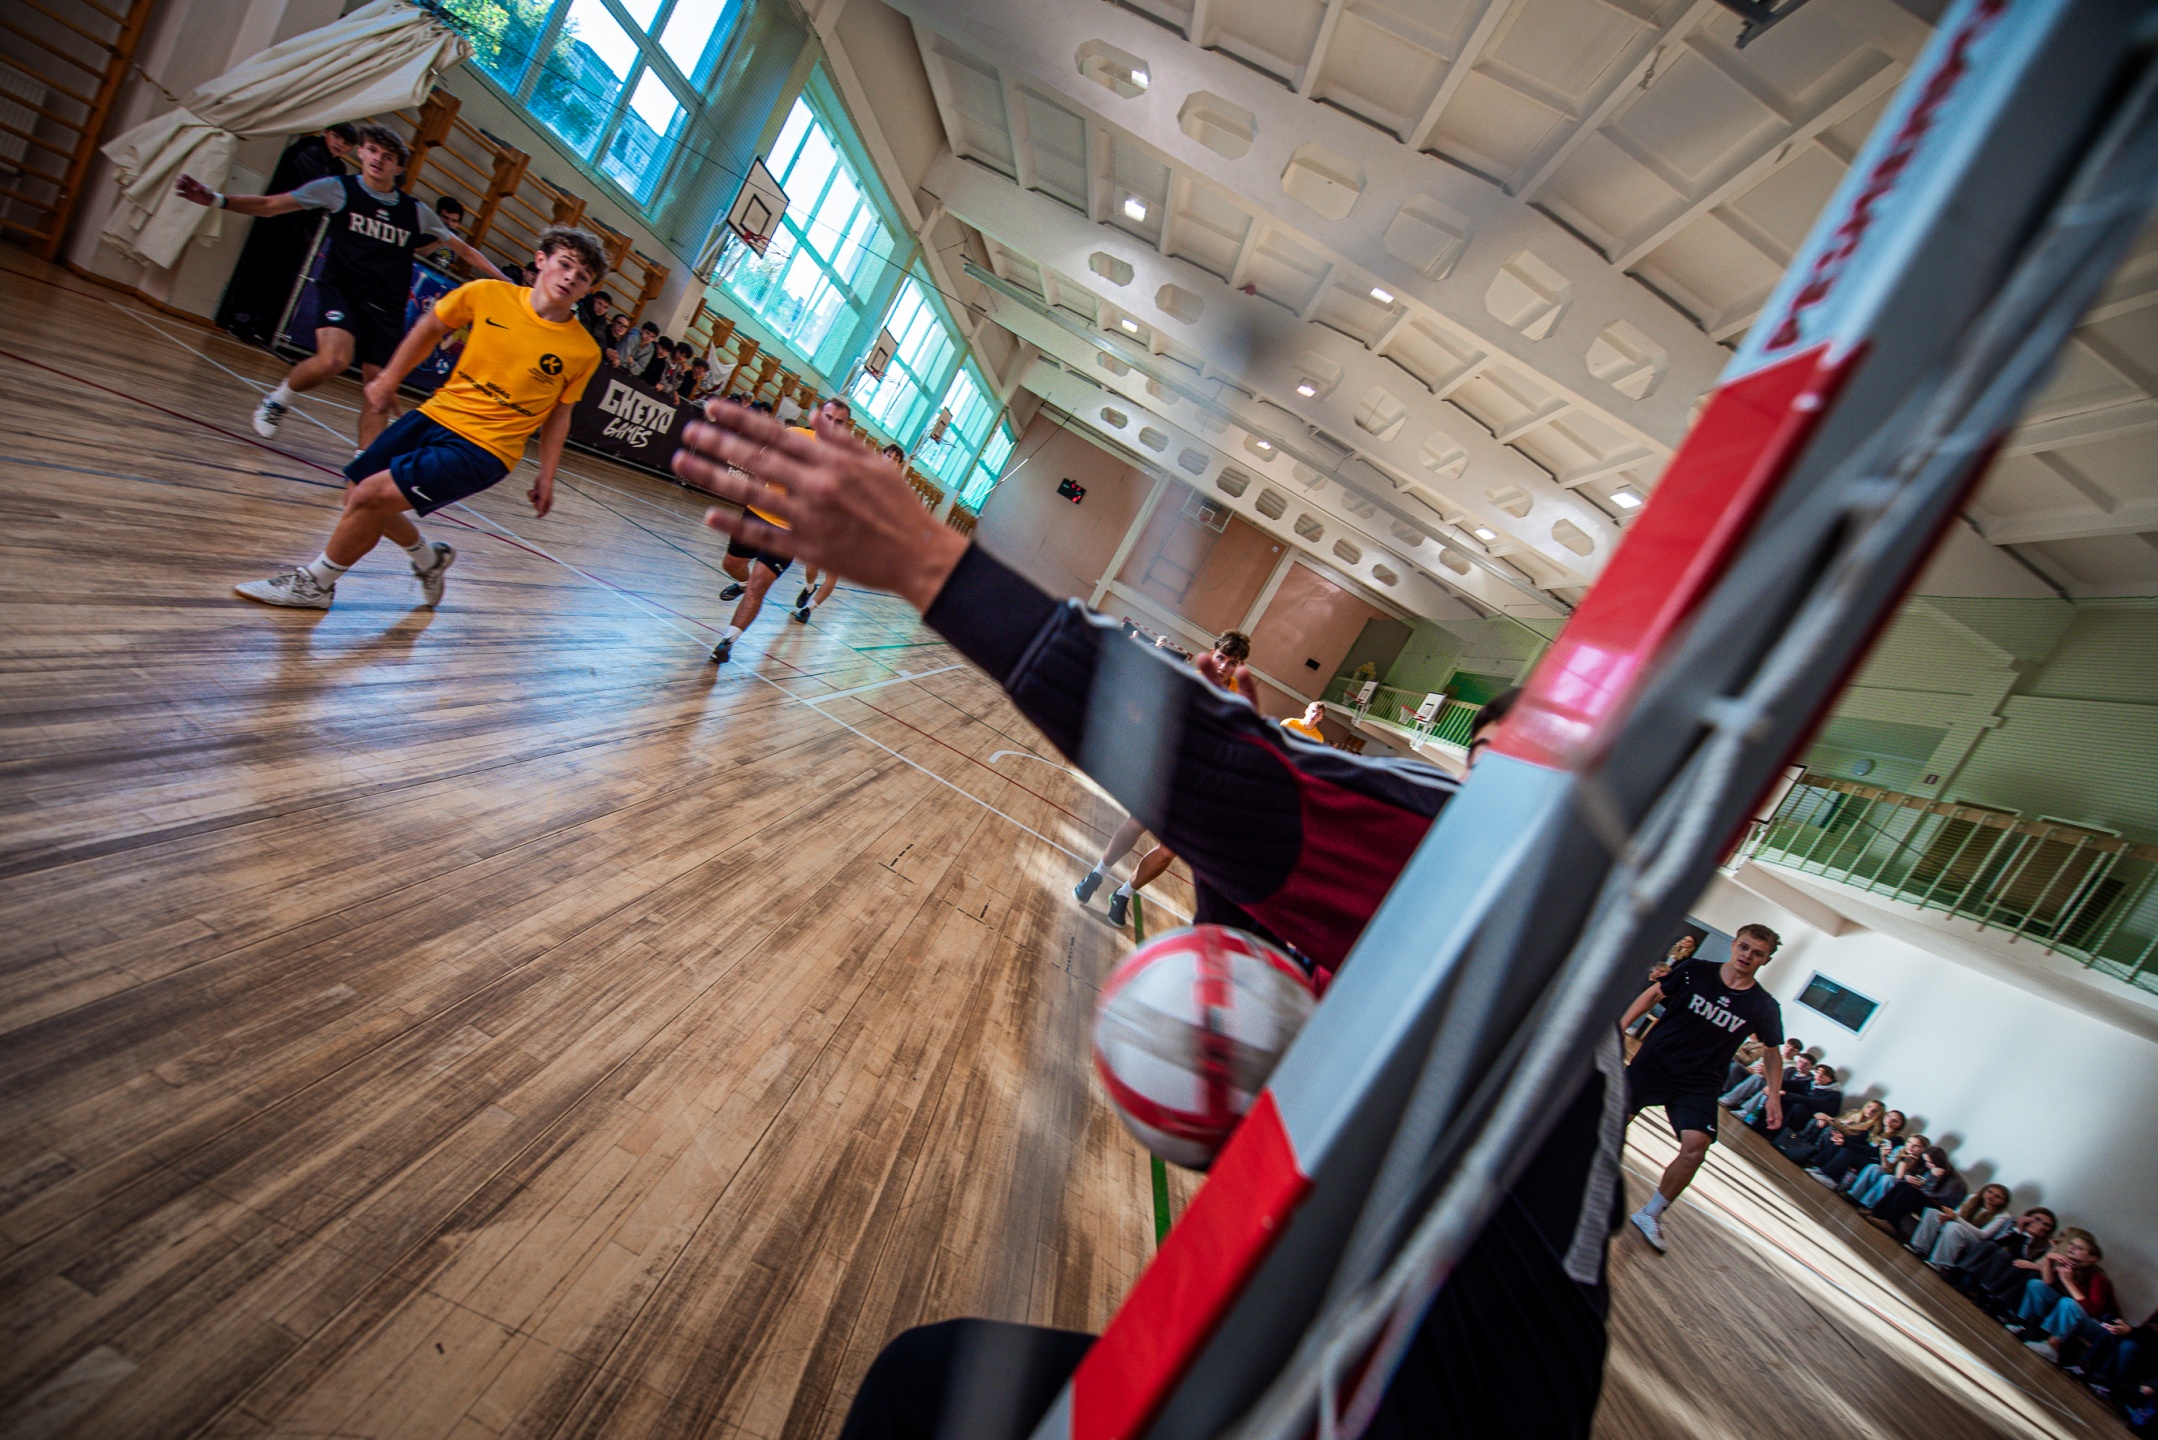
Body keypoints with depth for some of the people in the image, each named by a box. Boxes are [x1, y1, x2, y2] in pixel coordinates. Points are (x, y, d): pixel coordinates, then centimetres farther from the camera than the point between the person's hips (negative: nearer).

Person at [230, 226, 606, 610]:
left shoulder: (584, 351, -11)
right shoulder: (486, 294, -5)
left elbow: (558, 413, 2)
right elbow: (431, 326, 13)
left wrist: (546, 476, 2)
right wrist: (390, 377, 12)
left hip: (484, 449, -5)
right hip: (435, 415, 5)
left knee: (371, 495, -15)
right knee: (356, 494, 11)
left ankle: (314, 584, 9)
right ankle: (429, 557, 38)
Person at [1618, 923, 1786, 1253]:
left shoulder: (1764, 1007, -4)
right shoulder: (1694, 970, -7)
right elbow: (1654, 993, 4)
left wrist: (1774, 1095, 7)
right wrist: (1621, 1027, -3)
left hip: (1698, 1086, 1)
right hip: (1652, 1064, 0)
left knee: (1696, 1145, -18)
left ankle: (1650, 1215, 0)